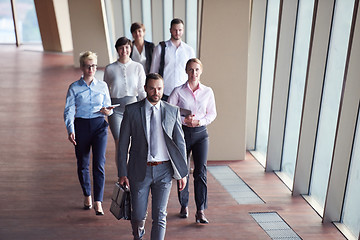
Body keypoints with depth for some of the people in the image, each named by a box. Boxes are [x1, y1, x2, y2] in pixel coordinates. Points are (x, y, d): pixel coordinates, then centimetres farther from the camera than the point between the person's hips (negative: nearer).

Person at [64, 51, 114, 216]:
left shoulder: (102, 86, 6)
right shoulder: (74, 88, 2)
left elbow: (108, 106, 13)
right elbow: (68, 110, -2)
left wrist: (107, 111, -12)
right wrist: (70, 131, -15)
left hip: (99, 125, 0)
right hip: (81, 125, 0)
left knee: (99, 163, -9)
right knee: (82, 164, 10)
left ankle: (98, 202, -4)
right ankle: (87, 195, 32)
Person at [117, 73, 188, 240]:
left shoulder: (172, 111, 2)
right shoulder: (131, 110, -1)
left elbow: (180, 143, 5)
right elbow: (123, 143, 1)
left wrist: (182, 173, 2)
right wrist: (122, 173, -3)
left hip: (164, 171, 0)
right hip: (140, 170, 0)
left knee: (159, 216, 1)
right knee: (138, 215, 11)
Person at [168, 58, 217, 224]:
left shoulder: (207, 92, 2)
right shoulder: (178, 91, -3)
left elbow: (212, 113, 9)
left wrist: (200, 121, -9)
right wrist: (184, 120, -16)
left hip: (201, 133, 1)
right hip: (182, 132, 0)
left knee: (201, 171, -7)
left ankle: (200, 211, -1)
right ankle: (184, 205, 28)